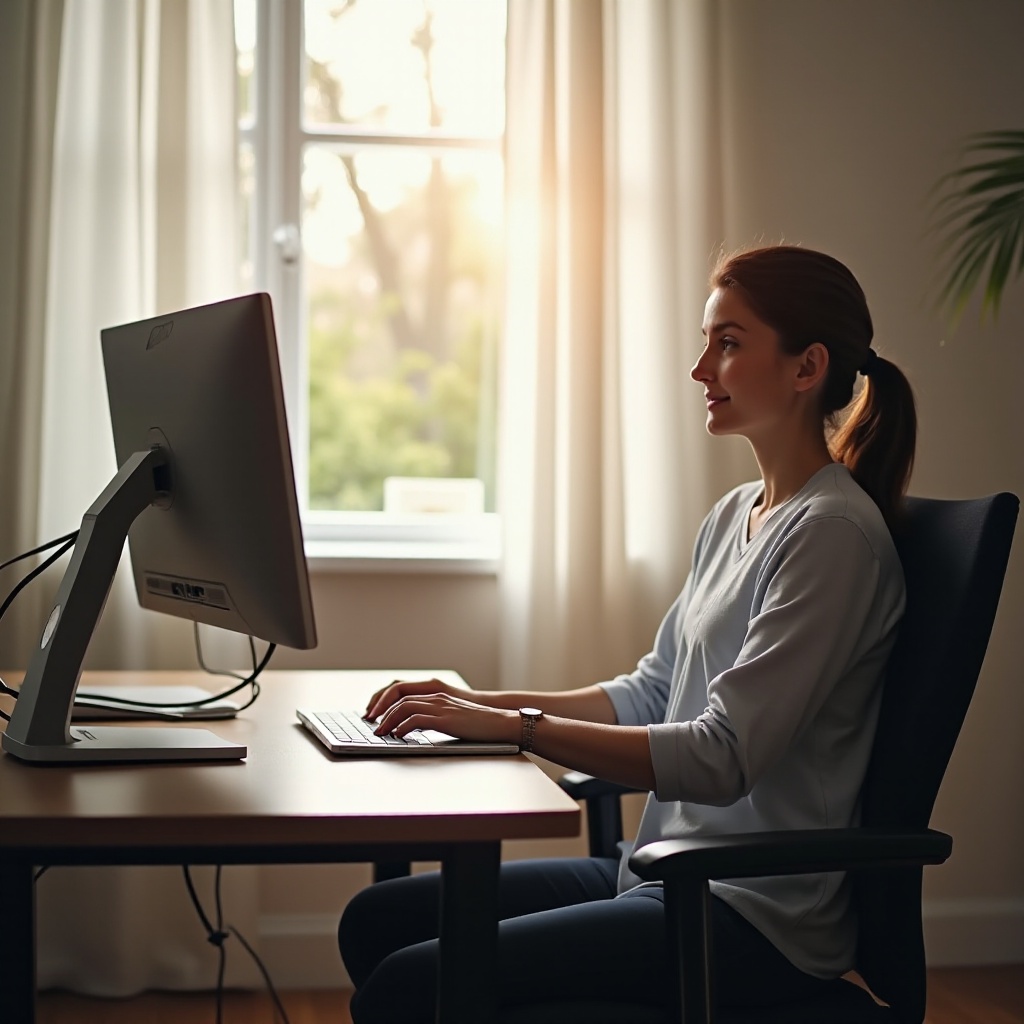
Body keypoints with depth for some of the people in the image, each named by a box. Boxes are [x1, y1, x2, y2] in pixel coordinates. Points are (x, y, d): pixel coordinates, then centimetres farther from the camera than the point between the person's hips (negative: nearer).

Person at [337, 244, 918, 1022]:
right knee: (377, 920, 5)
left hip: (758, 918, -9)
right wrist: (480, 703, 5)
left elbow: (722, 759, -22)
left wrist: (515, 727, -22)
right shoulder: (735, 516, 13)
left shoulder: (834, 533, -16)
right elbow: (653, 694, 17)